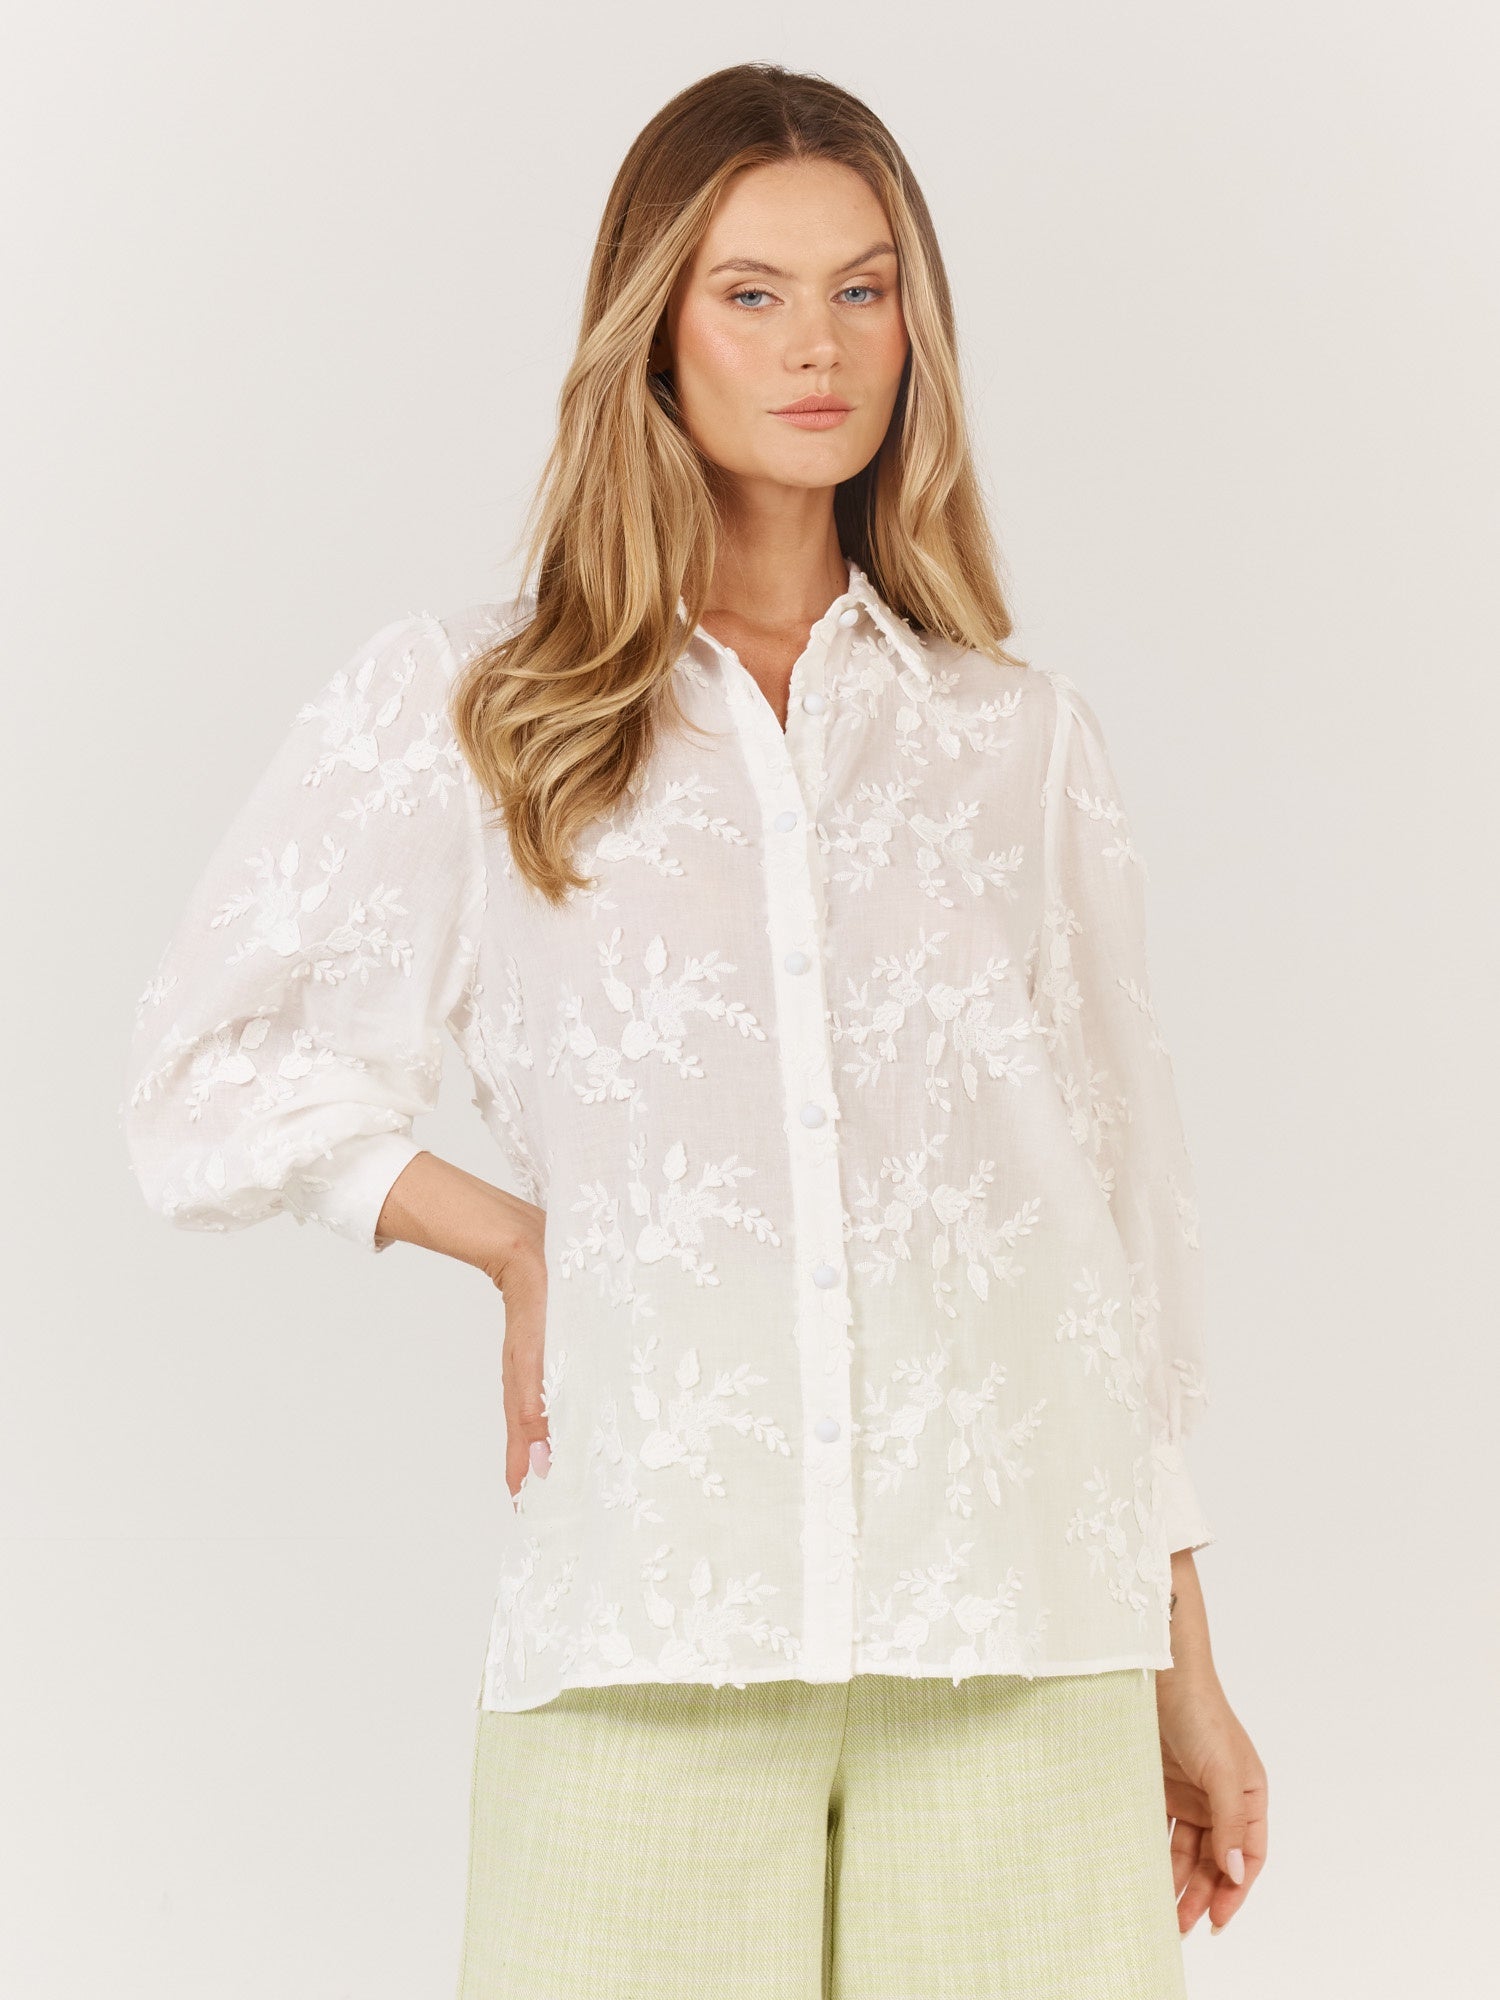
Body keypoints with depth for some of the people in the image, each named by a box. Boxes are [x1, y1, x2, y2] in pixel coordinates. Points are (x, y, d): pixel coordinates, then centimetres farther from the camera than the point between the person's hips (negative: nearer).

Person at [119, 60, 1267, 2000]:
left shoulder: (1023, 738, 11)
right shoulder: (461, 714, 8)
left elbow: (1122, 1203, 12)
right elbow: (207, 1073, 12)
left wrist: (1187, 1676, 12)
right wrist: (519, 1242, 1)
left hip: (1018, 1649, 2)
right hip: (648, 1636, -1)